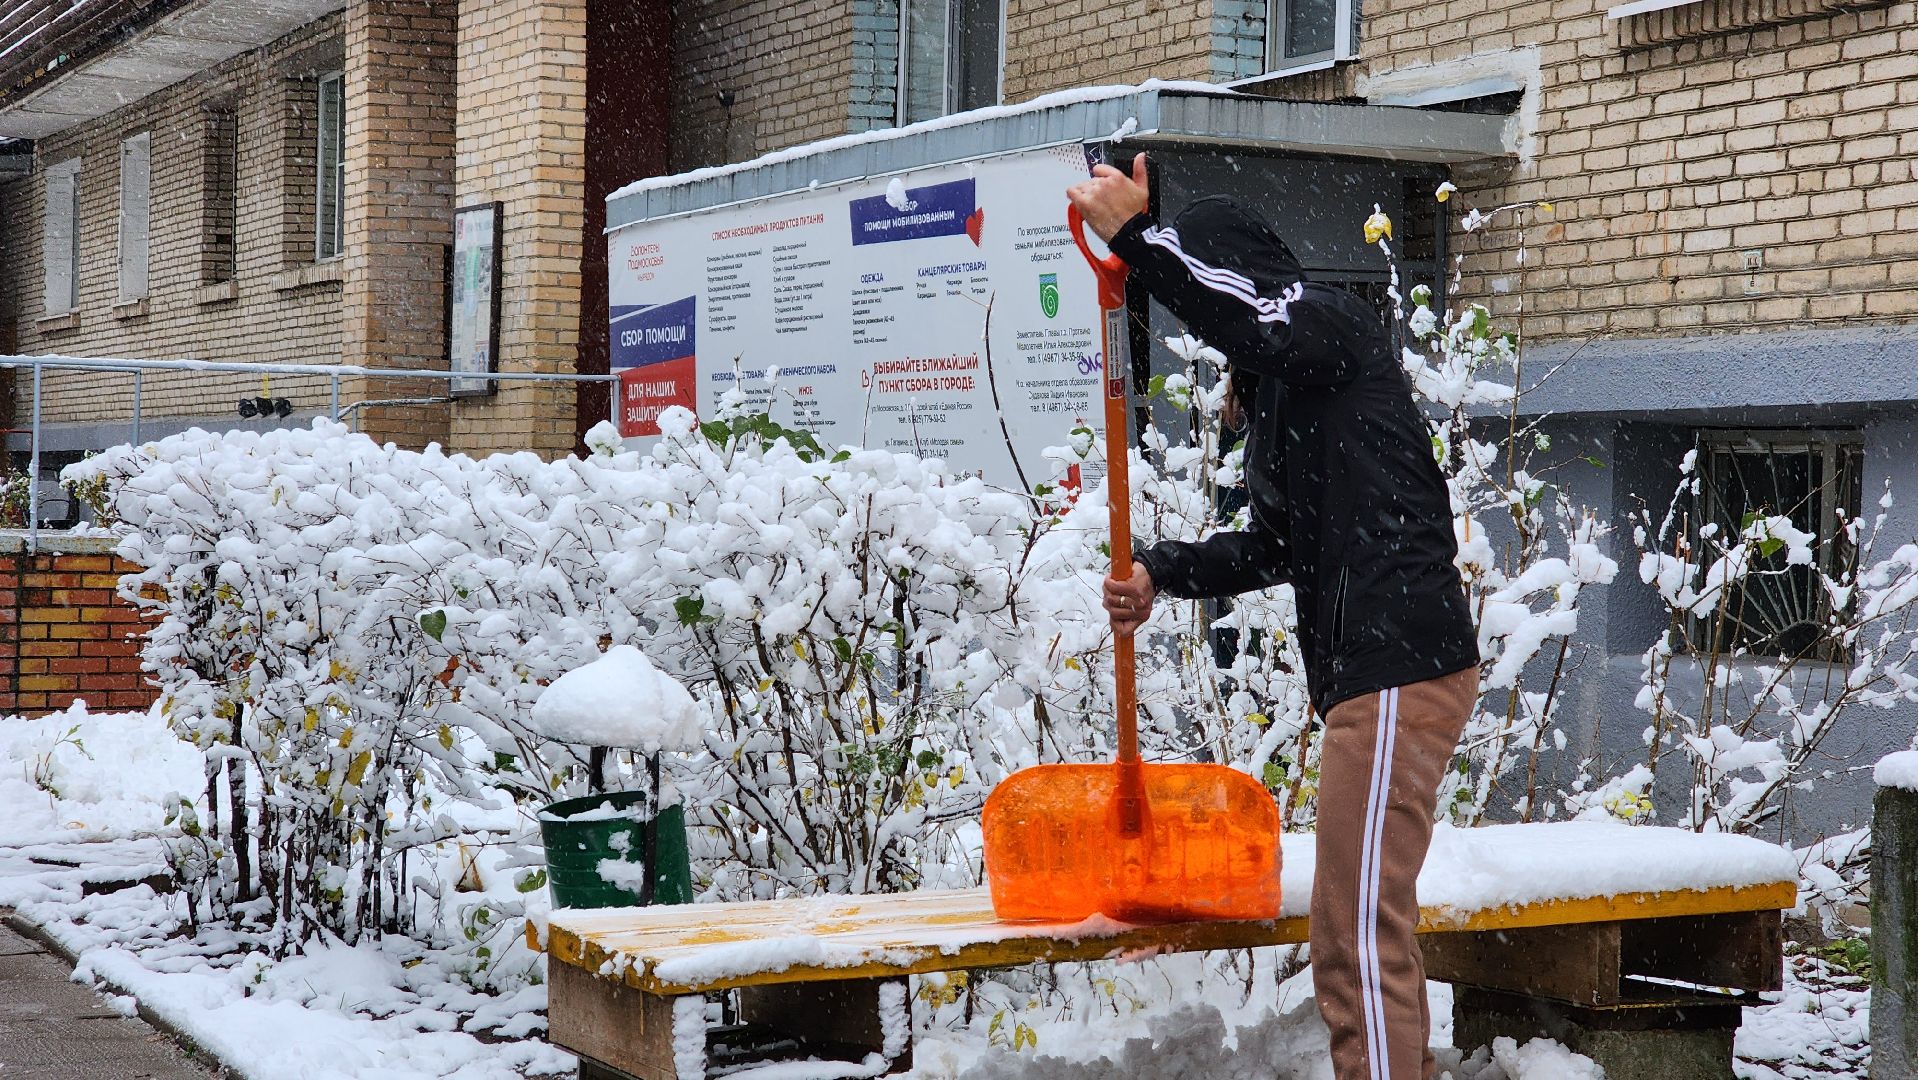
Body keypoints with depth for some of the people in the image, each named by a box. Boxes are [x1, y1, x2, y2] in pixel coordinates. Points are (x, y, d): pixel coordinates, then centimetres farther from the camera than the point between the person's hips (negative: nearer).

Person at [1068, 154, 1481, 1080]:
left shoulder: (1333, 323, -4)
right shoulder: (1282, 387, 25)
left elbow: (1258, 317, -30)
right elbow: (1277, 545, 29)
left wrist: (1134, 235, -25)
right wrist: (1163, 571, 14)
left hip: (1401, 670, -11)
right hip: (1369, 670, 11)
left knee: (1356, 934, -11)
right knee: (1369, 928, 18)